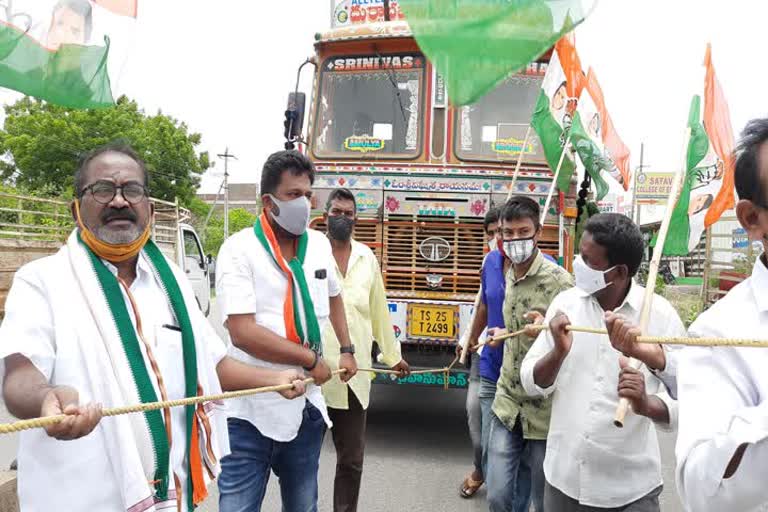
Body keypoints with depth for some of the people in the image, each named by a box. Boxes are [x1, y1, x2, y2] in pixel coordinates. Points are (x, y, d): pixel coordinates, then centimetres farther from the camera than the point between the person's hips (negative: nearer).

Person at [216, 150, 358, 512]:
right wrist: (311, 360, -14)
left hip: (306, 408, 6)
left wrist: (347, 351, 22)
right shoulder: (239, 249, -13)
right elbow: (242, 332, -21)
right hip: (249, 413, -5)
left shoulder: (319, 244, 5)